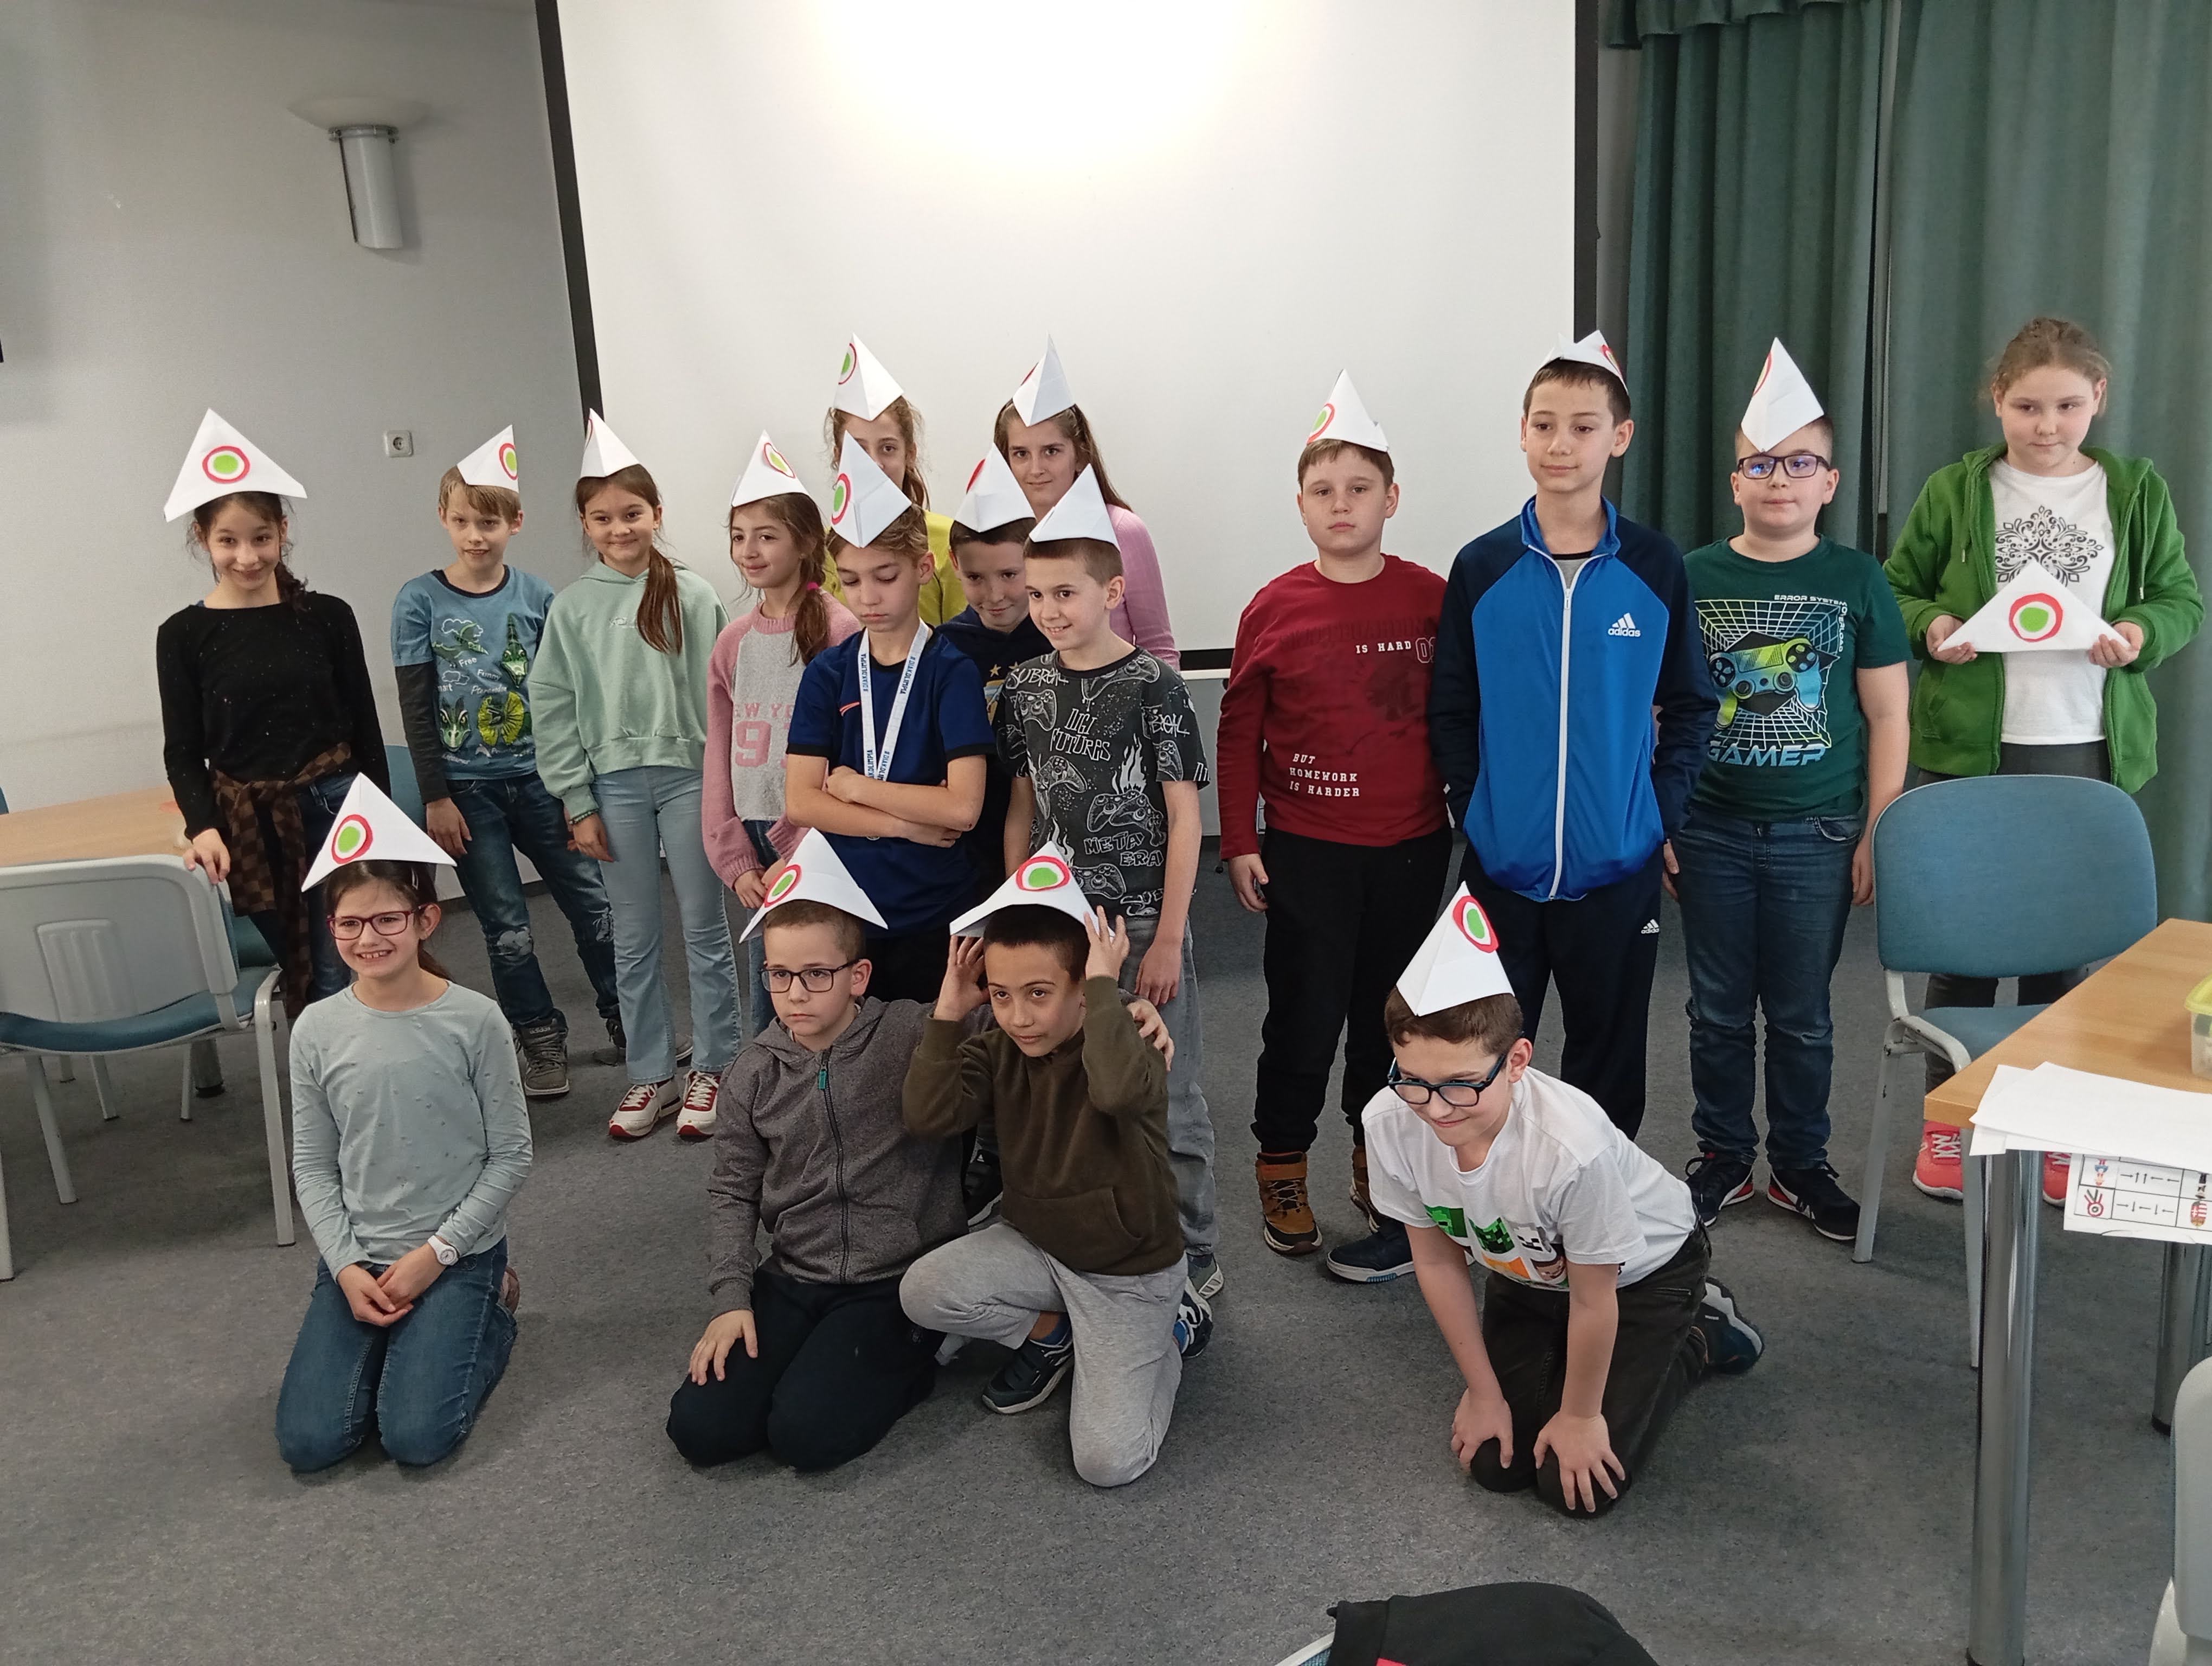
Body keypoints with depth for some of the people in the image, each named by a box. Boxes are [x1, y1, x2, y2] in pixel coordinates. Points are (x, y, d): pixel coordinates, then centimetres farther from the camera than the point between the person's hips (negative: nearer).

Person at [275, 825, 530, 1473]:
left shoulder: (474, 1020, -13)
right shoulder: (318, 1030, -4)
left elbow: (510, 1156, -7)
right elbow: (313, 1167, 3)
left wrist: (436, 1253, -12)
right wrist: (347, 1267, -9)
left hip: (459, 1253, -3)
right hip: (355, 1256, 3)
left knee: (416, 1438, -15)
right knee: (307, 1442, -8)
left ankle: (490, 1312, 13)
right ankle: (392, 1338, 20)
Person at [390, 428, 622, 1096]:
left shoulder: (537, 596, 0)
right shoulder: (419, 602, -4)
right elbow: (416, 709, -3)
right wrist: (435, 797, -6)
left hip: (538, 778, 1)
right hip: (466, 788, -1)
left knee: (593, 902, 4)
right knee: (506, 924, 5)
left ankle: (627, 1018, 20)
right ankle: (541, 1040, 19)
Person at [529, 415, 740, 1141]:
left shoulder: (691, 595, -1)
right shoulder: (571, 608, 4)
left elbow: (717, 691, -1)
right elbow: (553, 707, 5)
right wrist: (577, 801, 0)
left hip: (688, 773, -2)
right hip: (614, 782, 2)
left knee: (704, 925, 6)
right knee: (635, 938, 9)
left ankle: (714, 1068, 17)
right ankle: (652, 1075, 21)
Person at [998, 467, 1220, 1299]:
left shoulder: (1153, 686, -9)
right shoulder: (1026, 688, 5)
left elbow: (1184, 817, -8)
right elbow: (1022, 810, 11)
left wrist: (1168, 938, -11)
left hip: (1142, 922, -4)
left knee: (1167, 1104, 5)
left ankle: (1191, 1262, 21)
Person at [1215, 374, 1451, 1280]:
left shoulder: (1432, 598, -1)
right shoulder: (1273, 610, -3)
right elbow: (1238, 732, 2)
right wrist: (1239, 843, -1)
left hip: (1411, 848, 2)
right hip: (1306, 852, -1)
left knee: (1390, 1014, 13)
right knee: (1304, 1018, 4)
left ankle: (1376, 1163, 32)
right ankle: (1282, 1171, 24)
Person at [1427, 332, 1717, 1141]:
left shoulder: (1656, 567, 0)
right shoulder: (1482, 567, 0)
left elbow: (1689, 704, 6)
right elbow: (1450, 710, 3)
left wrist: (1664, 810, -3)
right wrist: (1473, 807, -4)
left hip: (1620, 862, 0)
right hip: (1501, 862, 0)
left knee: (1608, 1049, 13)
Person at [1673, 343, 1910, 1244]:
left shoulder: (1857, 579, 0)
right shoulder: (1693, 577, 0)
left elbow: (1886, 714, 2)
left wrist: (1878, 833, -2)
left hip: (1817, 833, 0)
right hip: (1711, 830, 0)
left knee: (1802, 1015, 9)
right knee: (1719, 1010, 10)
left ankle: (1801, 1166, 26)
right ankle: (1722, 1154, 26)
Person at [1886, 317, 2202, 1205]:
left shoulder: (2139, 492, 5)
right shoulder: (1955, 491, 2)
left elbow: (2183, 600, 9)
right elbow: (1896, 589, 7)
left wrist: (2141, 632, -12)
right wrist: (1929, 626, -13)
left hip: (2088, 750, 1)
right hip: (1969, 746, -1)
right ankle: (1947, 1121, 20)